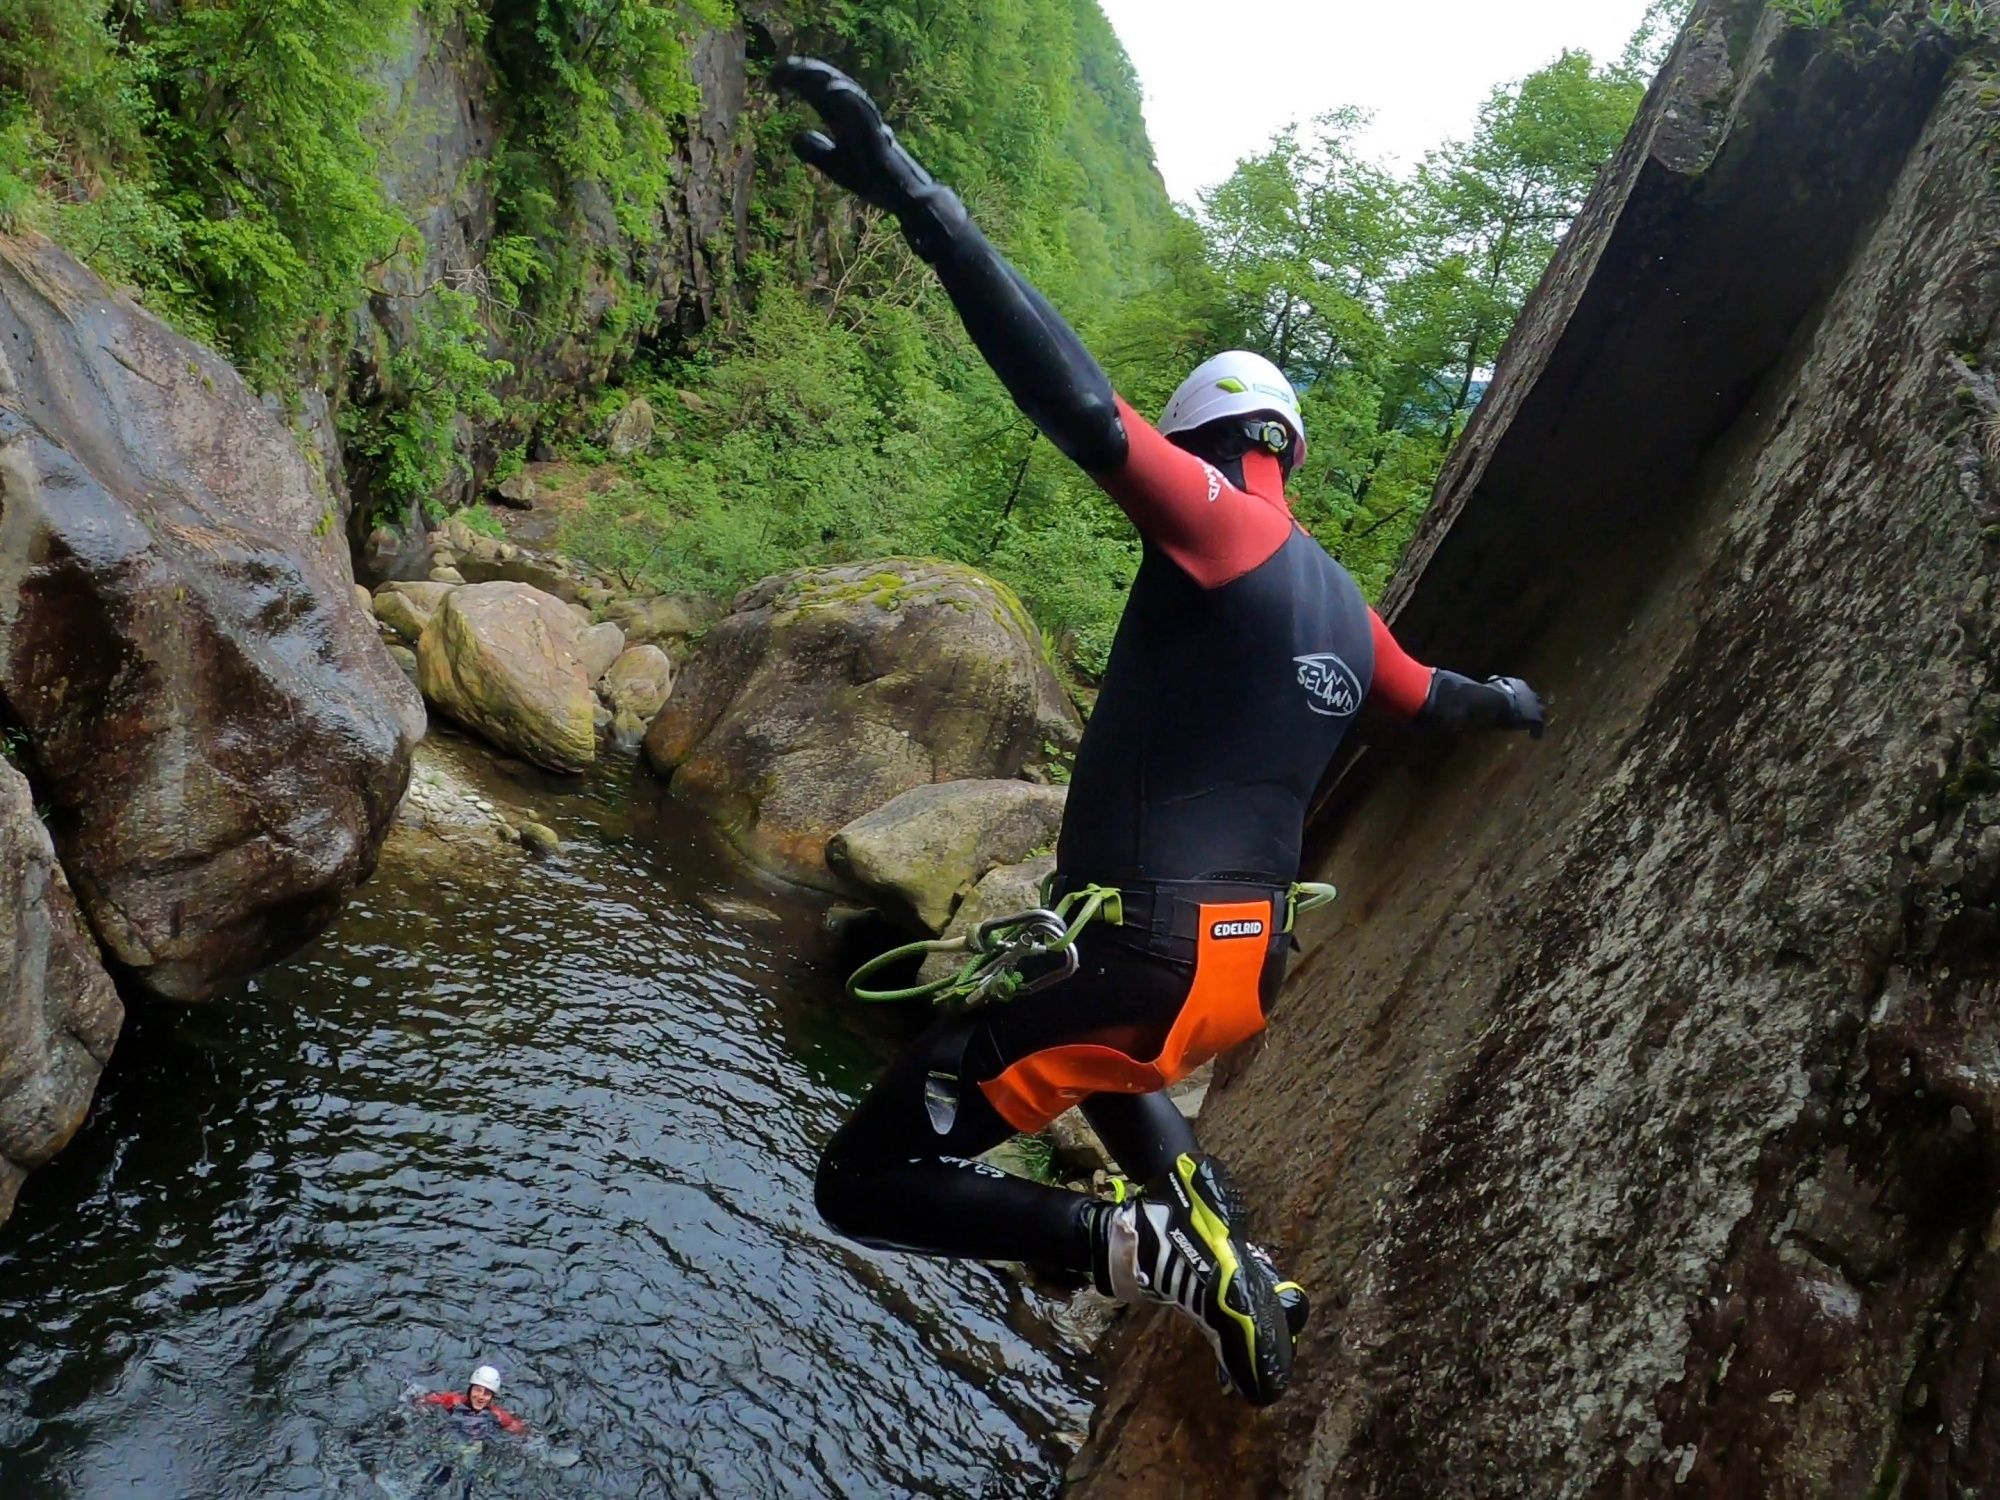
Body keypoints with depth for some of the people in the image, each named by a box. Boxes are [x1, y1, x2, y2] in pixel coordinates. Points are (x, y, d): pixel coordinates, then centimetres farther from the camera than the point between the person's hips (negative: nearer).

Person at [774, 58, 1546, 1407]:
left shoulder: (1221, 526, -9)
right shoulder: (1349, 612, 13)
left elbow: (1086, 409, -26)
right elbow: (1436, 699, 34)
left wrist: (914, 195, -30)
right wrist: (1515, 703, 59)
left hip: (1136, 961, -8)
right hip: (1254, 969, 9)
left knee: (864, 1183, 2)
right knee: (1118, 1074, 42)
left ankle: (1135, 1246, -11)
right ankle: (1241, 1267, 26)